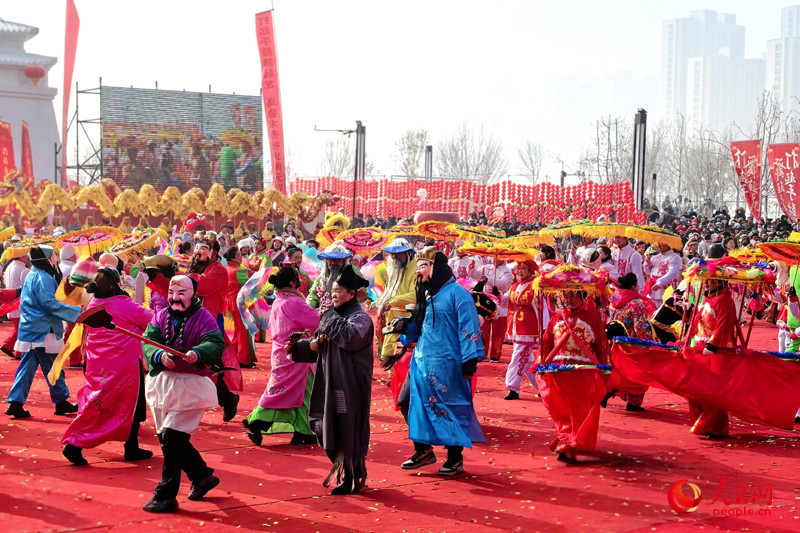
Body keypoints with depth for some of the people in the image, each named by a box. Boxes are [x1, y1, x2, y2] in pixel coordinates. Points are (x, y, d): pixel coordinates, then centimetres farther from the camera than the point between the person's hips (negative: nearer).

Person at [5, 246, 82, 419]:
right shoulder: (43, 278, -15)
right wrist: (77, 312, -22)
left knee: (26, 367, 8)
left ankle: (15, 403, 3)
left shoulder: (31, 276, 16)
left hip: (28, 331, 9)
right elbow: (51, 304, -23)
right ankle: (61, 401, 13)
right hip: (43, 331, -9)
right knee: (53, 369, 3)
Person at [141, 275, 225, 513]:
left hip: (190, 385, -6)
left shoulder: (204, 318, -6)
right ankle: (202, 476, 32)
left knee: (172, 436, -13)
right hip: (161, 383, 6)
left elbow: (215, 345, -21)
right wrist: (159, 355, -28)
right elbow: (148, 341, -6)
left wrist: (198, 353, -42)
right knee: (170, 438, 12)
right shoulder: (161, 316, 8)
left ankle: (166, 495, -7)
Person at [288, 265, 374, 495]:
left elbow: (350, 337, -30)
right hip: (331, 382, 8)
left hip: (350, 384, -8)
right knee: (331, 429, 10)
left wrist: (331, 318, -19)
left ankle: (352, 479, 8)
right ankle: (345, 472, 24)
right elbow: (317, 345, 18)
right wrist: (297, 347, 2)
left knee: (347, 430, -3)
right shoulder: (330, 315, 15)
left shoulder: (360, 317, -10)